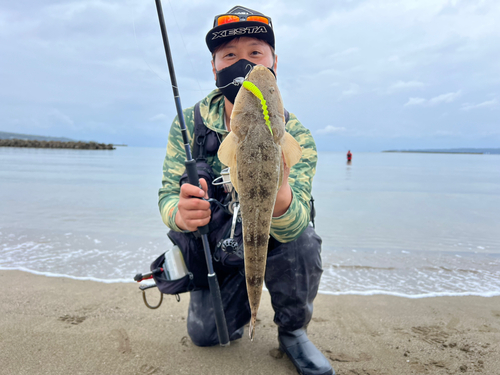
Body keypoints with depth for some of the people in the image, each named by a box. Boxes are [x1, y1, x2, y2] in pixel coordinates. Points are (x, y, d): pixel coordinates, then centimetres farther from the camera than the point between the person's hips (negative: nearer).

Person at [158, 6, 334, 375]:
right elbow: (168, 196, -18)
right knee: (205, 334, -4)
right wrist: (181, 213, -43)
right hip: (210, 252, 2)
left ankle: (293, 331, -1)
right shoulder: (189, 124, -15)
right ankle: (243, 299, 31)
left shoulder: (295, 135, -21)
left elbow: (292, 227, -34)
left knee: (303, 241, -31)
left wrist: (277, 190, -59)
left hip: (269, 246, -1)